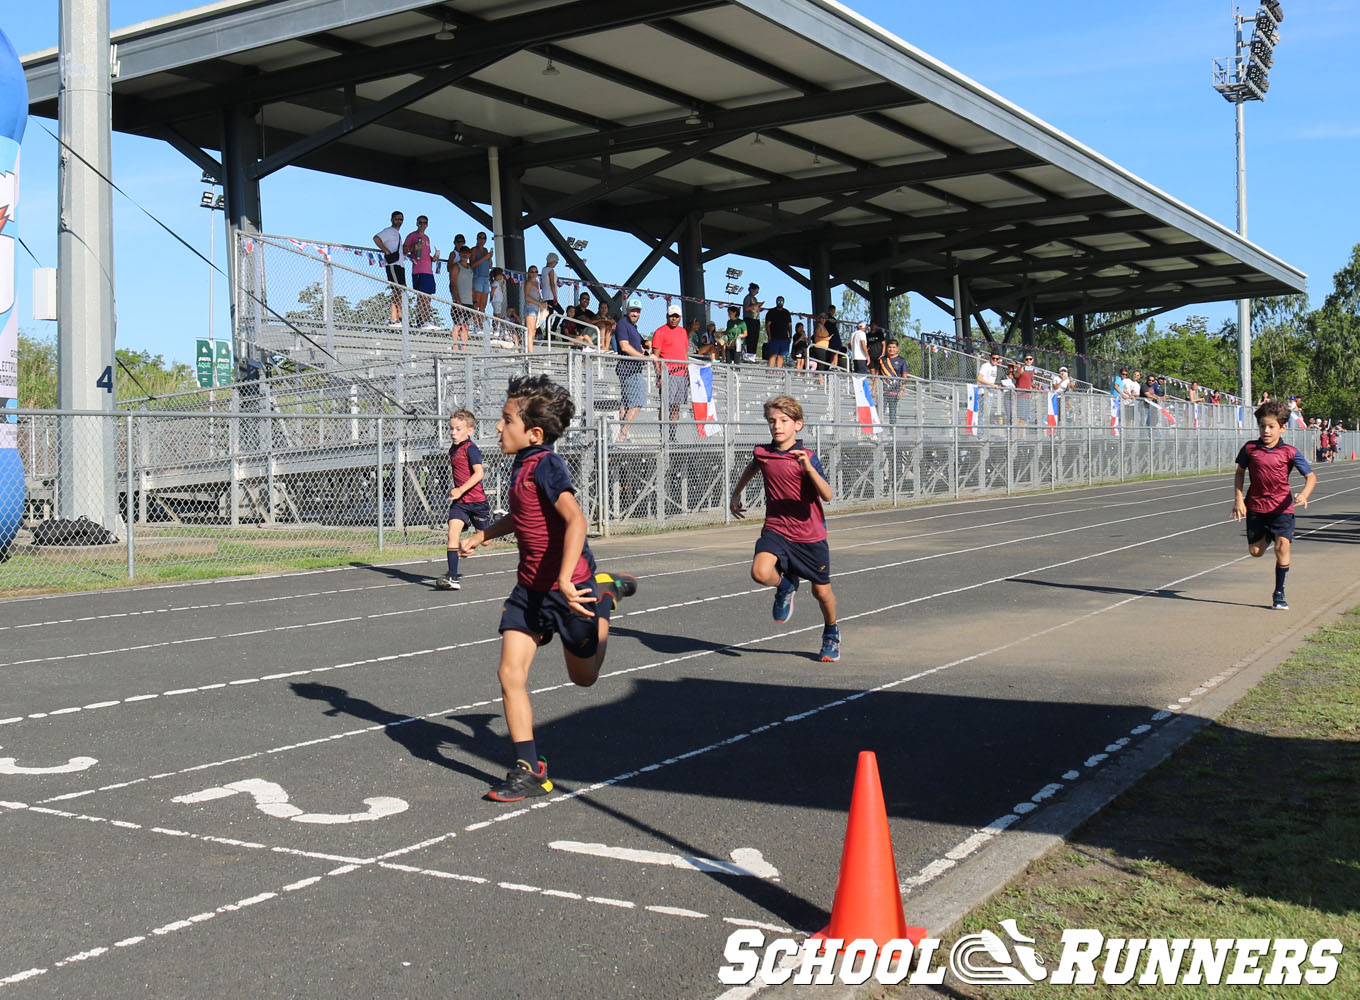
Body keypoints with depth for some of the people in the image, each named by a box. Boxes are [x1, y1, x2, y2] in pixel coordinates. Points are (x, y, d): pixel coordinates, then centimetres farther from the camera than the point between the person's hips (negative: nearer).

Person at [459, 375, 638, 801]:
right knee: (510, 673, -5)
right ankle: (529, 771, 2)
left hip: (569, 588, -8)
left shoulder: (546, 466, -20)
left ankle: (605, 595, 37)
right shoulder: (521, 464, 7)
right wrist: (483, 535, 26)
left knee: (583, 676, 13)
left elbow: (576, 520, -33)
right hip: (530, 589, 8)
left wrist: (565, 580, -40)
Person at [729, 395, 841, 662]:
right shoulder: (761, 453, -1)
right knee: (760, 572, -26)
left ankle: (831, 633, 42)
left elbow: (827, 495, -26)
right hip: (776, 530, 2)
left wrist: (809, 468, -39)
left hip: (810, 535, -2)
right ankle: (785, 586, 10)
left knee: (821, 591, 11)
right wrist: (736, 494, 30)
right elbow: (751, 468, 26)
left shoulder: (806, 458, -13)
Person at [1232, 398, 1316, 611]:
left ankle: (1279, 593, 0)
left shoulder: (1290, 452, -7)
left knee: (1282, 546, -15)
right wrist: (1238, 499, 1)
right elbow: (1239, 473, 11)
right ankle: (1267, 536, 46)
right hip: (1256, 506, 2)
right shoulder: (1250, 449, -2)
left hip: (1282, 507, -2)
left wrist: (1304, 494, -26)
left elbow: (1311, 476, -6)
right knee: (1256, 552, 7)